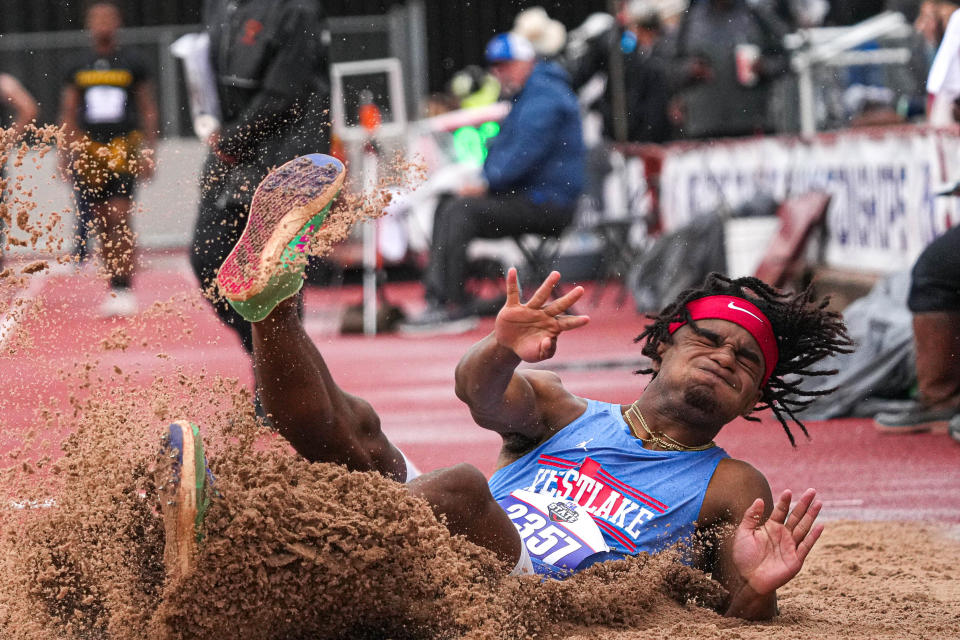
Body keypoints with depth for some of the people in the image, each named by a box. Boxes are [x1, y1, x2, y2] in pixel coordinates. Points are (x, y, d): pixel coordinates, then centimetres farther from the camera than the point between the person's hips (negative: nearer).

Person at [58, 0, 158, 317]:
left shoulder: (133, 65, 5)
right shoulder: (78, 68, 11)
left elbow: (149, 112, 8)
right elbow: (68, 116, 16)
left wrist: (148, 153, 0)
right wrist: (65, 155, 7)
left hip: (123, 150, -3)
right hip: (88, 153, 3)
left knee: (120, 218, -14)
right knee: (103, 225, 4)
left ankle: (124, 290, -16)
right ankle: (115, 291, 11)